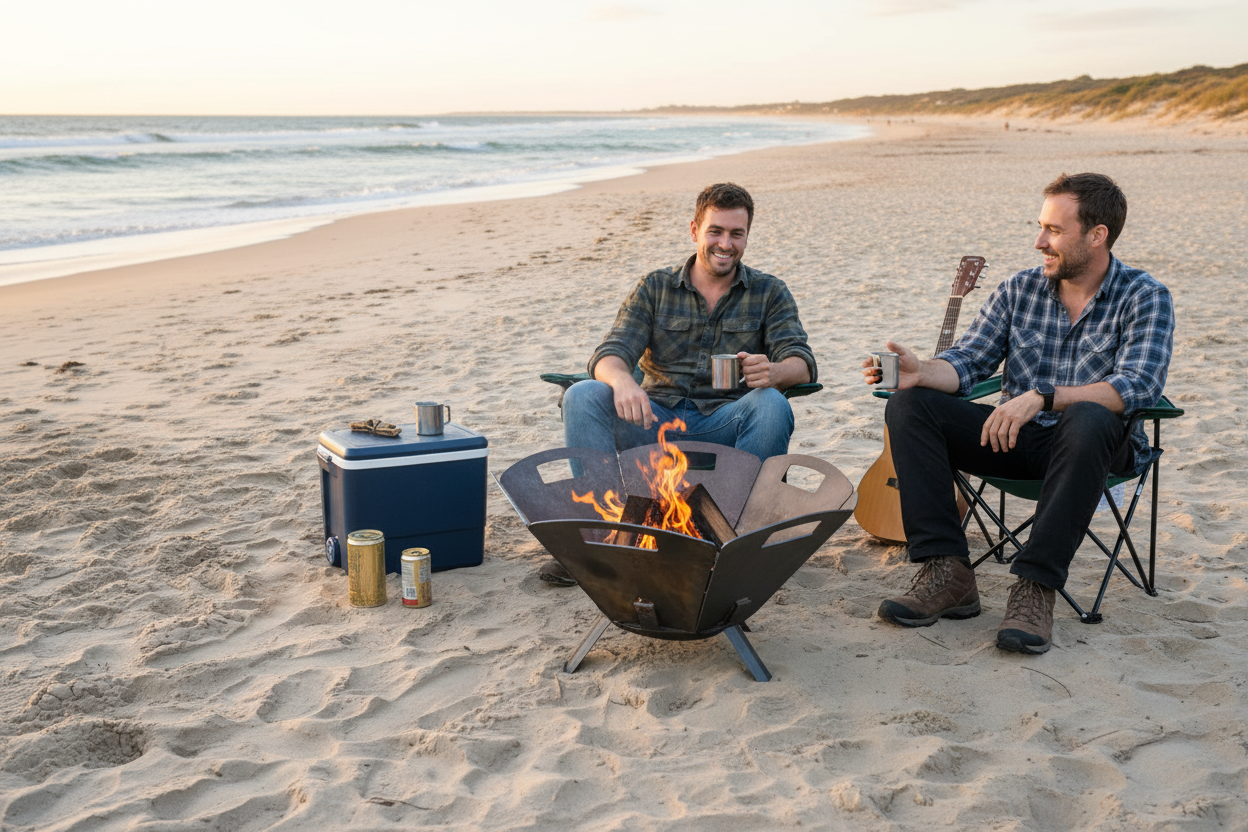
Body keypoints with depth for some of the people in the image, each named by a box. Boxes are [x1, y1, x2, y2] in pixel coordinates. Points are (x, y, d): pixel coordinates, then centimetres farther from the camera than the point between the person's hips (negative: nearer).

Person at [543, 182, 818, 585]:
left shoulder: (769, 293, 10)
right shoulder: (655, 288, 11)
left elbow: (801, 362, -2)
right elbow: (609, 354, -2)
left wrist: (773, 371, -29)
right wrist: (622, 380, -29)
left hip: (726, 423, -1)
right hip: (656, 420, 1)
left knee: (772, 405, -33)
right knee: (581, 396, -25)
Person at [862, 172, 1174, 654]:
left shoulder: (1144, 297, -5)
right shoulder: (1018, 290, 8)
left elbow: (1137, 386, -21)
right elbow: (966, 362, 2)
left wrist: (1042, 397, -33)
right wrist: (921, 373, -22)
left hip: (1092, 446, -4)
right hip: (1012, 437, 5)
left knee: (1088, 421, -40)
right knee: (909, 406, -16)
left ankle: (1036, 587, -34)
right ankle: (947, 574, -24)